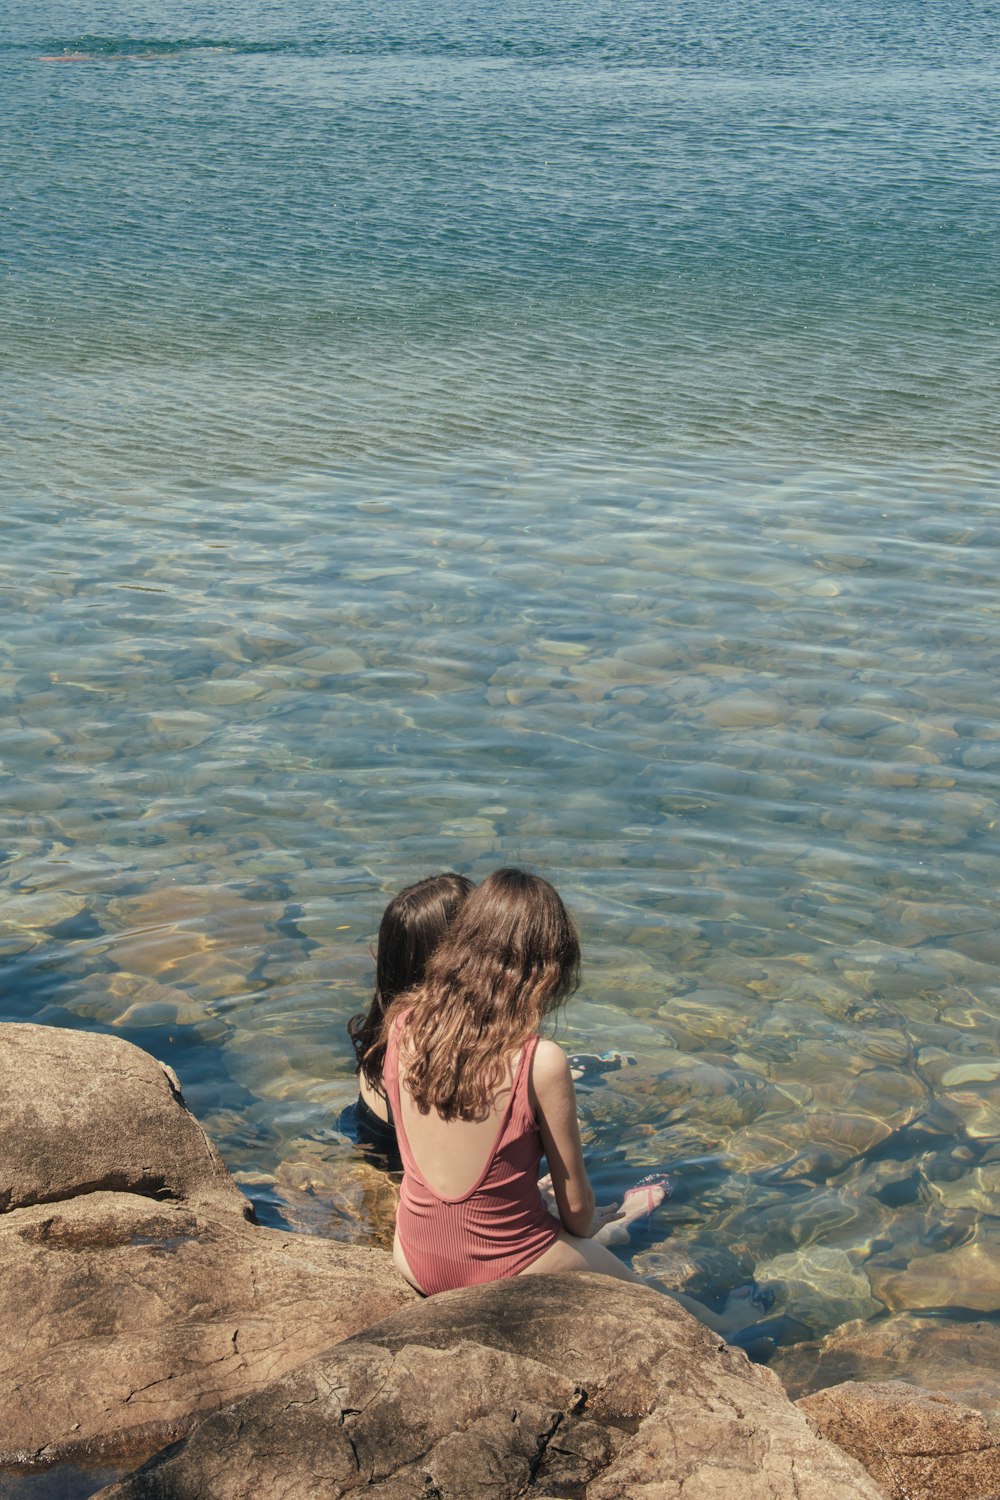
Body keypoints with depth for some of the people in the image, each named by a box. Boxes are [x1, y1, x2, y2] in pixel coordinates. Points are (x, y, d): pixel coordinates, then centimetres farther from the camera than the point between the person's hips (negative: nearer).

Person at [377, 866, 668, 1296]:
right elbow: (575, 1204, -12)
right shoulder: (541, 1062, -26)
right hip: (507, 1271, -5)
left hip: (415, 1262, 5)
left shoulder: (402, 1026, -12)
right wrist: (586, 1225, 12)